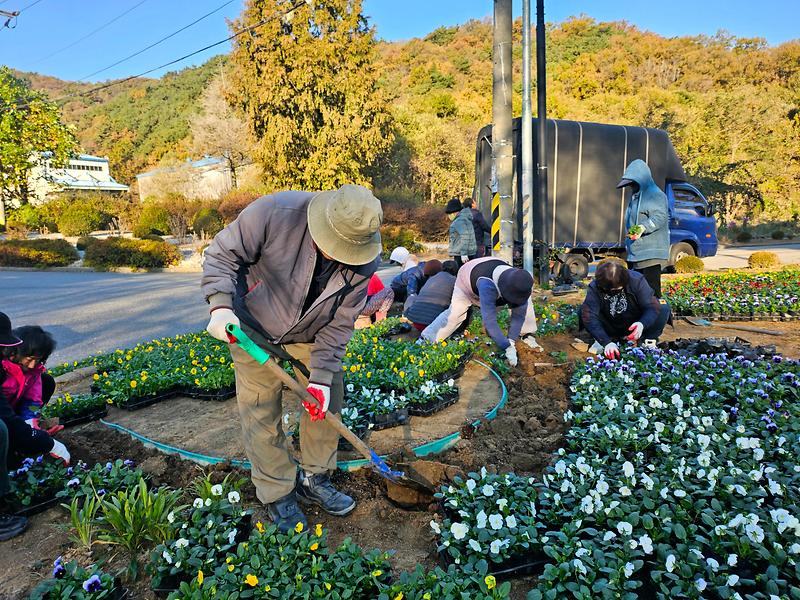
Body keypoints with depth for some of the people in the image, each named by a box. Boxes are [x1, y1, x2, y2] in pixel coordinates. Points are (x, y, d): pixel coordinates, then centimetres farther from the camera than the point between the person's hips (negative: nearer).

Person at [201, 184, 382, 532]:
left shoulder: (364, 261, -23)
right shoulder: (275, 213, -33)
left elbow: (339, 323, -16)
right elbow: (222, 254, -20)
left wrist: (322, 376, -21)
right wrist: (221, 305, -34)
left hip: (310, 333, 3)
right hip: (254, 326, -3)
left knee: (329, 399, 5)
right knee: (261, 411, 0)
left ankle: (314, 480, 26)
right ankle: (278, 495, 19)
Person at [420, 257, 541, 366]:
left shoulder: (518, 283, -34)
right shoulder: (487, 285, -51)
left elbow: (519, 314, -27)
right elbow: (490, 321, -52)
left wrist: (512, 341, -37)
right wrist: (507, 348, -51)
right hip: (467, 281, -5)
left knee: (524, 304, -6)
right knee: (454, 313, -21)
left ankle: (527, 334, 8)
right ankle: (425, 340, -11)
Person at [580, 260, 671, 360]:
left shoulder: (637, 280, -22)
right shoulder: (594, 287, -24)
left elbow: (652, 307, -23)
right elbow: (589, 317, -31)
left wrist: (642, 324, -45)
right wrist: (606, 342, -41)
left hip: (635, 327, 0)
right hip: (611, 329, 0)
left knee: (664, 309, -24)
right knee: (583, 310, -25)